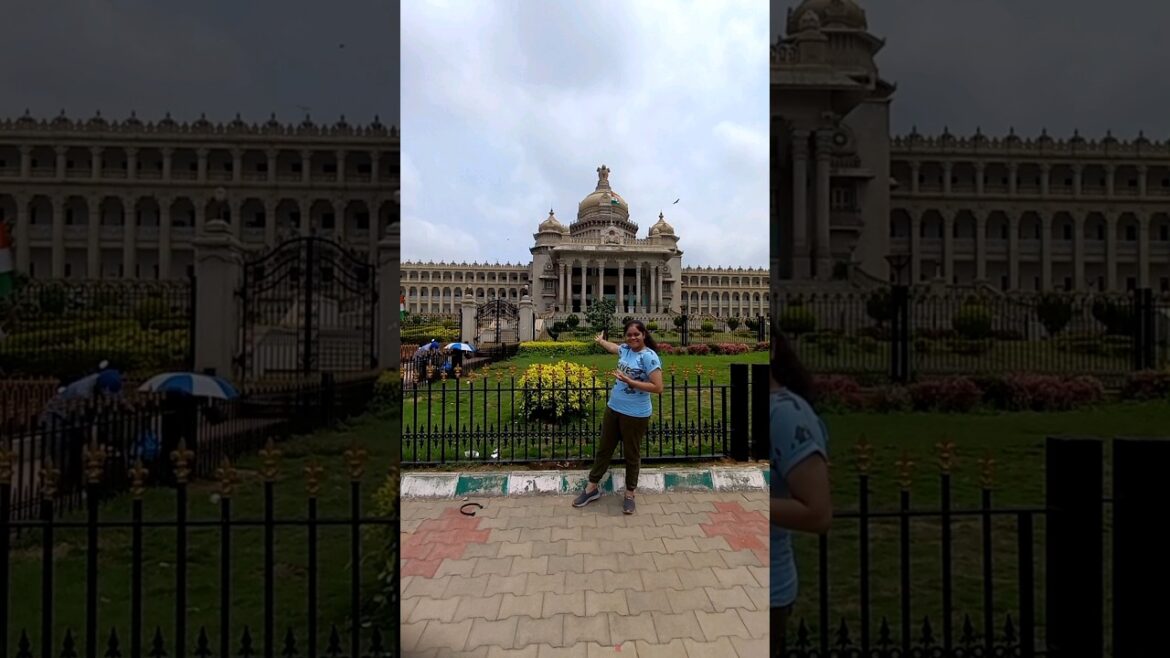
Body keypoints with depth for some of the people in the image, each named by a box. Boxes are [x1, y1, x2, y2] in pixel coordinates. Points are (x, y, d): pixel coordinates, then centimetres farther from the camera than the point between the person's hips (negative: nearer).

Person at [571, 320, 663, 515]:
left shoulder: (649, 356, -19)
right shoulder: (625, 349, 2)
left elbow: (657, 388, -23)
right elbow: (613, 347, 28)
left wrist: (629, 381, -26)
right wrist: (600, 340, 47)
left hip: (635, 415, -7)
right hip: (613, 409, 7)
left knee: (631, 454, 10)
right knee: (604, 449, 17)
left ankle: (629, 494, 28)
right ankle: (592, 488, 31)